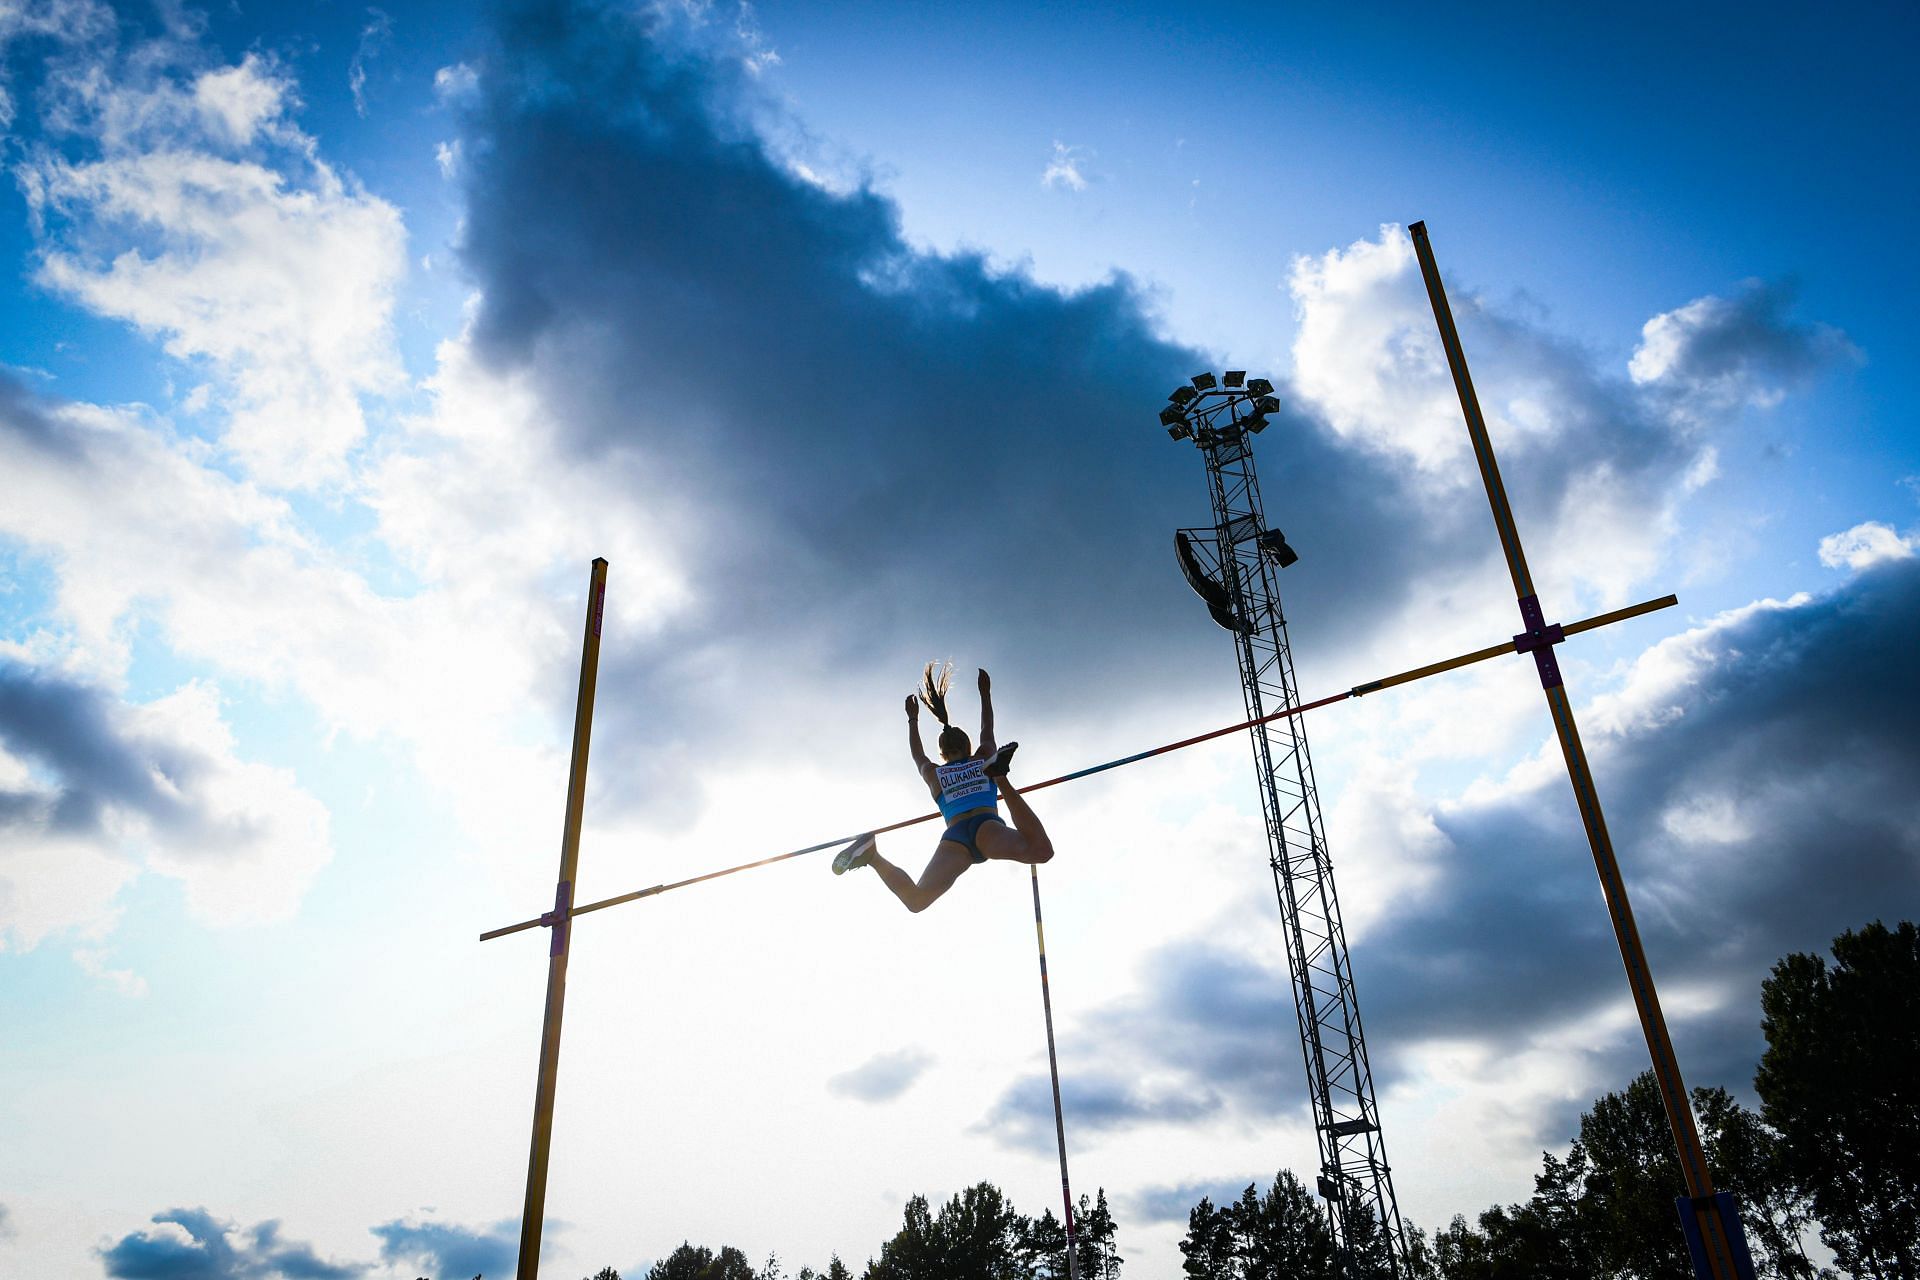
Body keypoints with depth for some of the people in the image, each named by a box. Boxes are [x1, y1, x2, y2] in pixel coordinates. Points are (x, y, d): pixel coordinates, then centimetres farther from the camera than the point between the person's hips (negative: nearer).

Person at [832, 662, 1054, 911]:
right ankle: (1000, 776, -34)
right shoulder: (984, 758, 27)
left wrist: (913, 719, 63)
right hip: (987, 829, -2)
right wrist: (985, 694, 56)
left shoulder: (933, 773, 30)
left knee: (915, 900, -5)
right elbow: (987, 730, 46)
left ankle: (872, 855, -27)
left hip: (955, 837, 2)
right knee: (1041, 851, -28)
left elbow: (917, 754, 51)